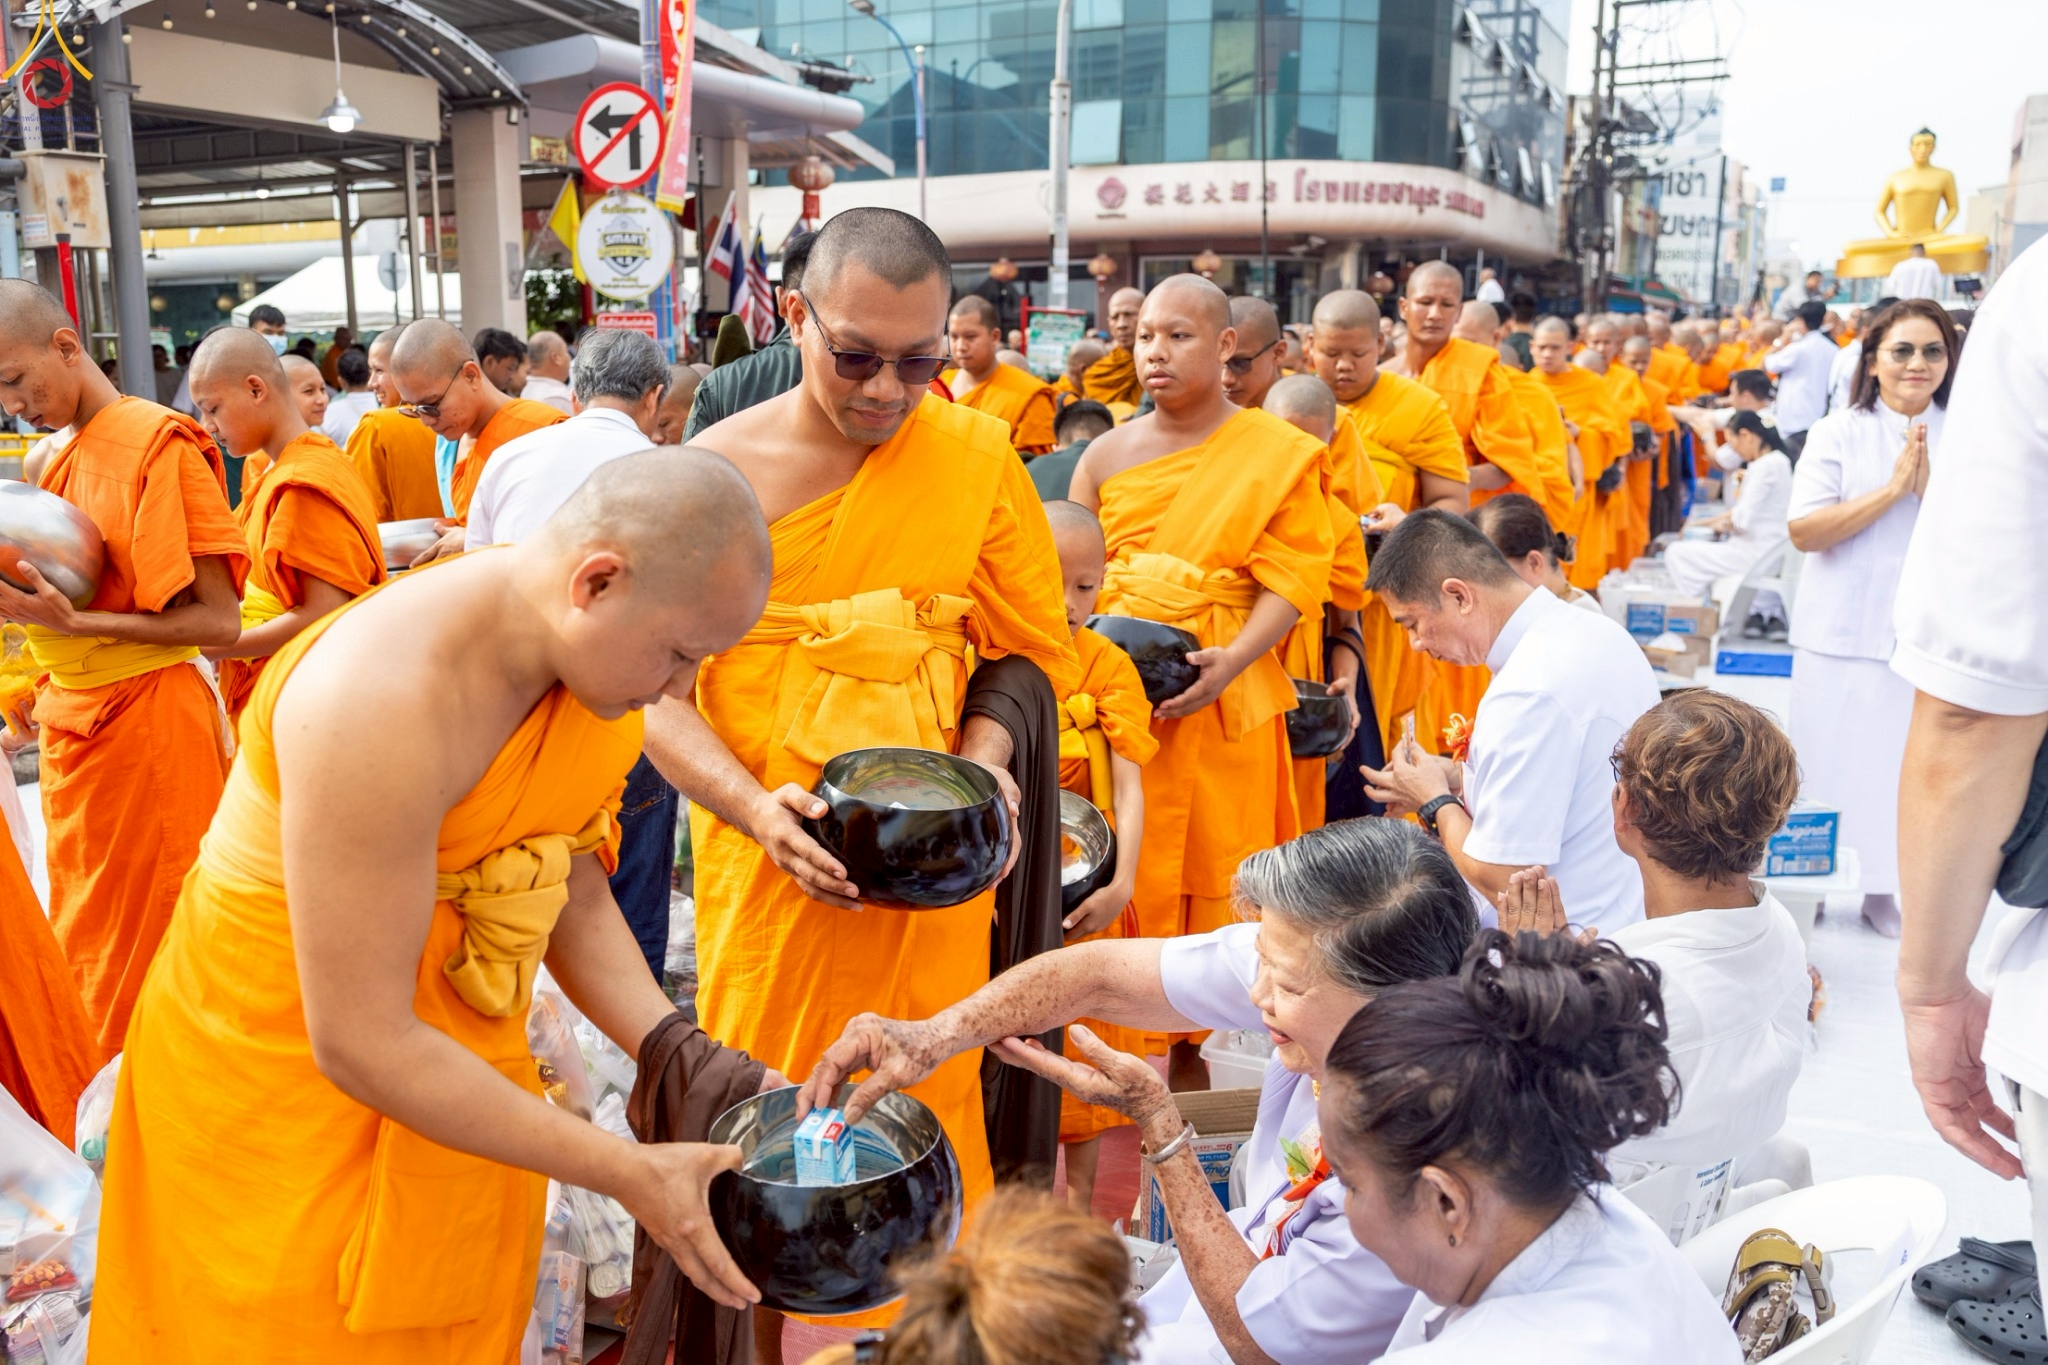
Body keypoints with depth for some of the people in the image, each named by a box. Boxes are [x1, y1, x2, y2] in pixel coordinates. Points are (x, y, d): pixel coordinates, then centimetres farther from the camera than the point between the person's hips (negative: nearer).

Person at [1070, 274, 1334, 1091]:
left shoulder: (1280, 454, 0)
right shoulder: (1107, 455, 8)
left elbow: (1291, 581, -7)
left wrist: (1231, 662, -21)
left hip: (1219, 695, -2)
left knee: (1208, 871, 6)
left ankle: (1188, 1039, 22)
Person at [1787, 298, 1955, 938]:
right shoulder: (1838, 432, -1)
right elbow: (1803, 529, -12)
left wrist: (1931, 487, -17)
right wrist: (1892, 489, -15)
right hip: (1842, 634, -1)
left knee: (1903, 768, 6)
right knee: (1828, 767, 7)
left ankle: (1880, 888, 21)